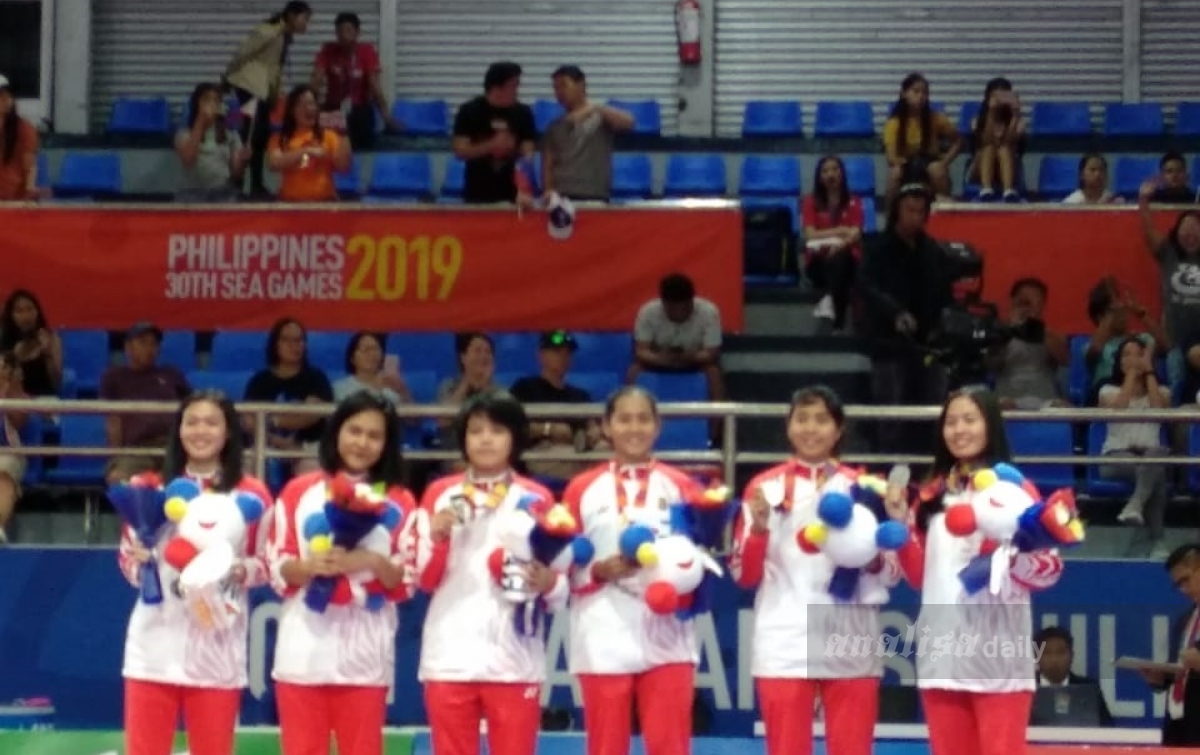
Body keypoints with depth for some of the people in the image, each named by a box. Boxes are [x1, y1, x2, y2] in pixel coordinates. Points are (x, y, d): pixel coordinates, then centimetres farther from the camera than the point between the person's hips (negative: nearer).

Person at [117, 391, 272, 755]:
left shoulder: (251, 494, 2)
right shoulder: (151, 488, 8)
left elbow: (268, 563, 5)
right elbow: (127, 555, 12)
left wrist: (240, 571, -15)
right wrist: (139, 565, -9)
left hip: (217, 647, -1)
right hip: (156, 643, 1)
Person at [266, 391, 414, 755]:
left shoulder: (399, 502, 5)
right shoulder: (298, 492, 6)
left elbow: (407, 583, 1)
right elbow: (278, 571, 3)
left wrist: (374, 563, -17)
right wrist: (310, 566, -17)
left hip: (366, 653, 0)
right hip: (304, 650, 0)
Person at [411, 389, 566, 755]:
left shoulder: (537, 499, 5)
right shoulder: (440, 495, 7)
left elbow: (560, 591, 4)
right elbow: (425, 579, 6)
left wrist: (548, 581, -18)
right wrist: (438, 538, -12)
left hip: (515, 659, -1)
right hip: (449, 656, 1)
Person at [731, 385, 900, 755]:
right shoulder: (766, 487, 5)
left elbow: (892, 574, 8)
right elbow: (744, 574, 3)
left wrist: (873, 557, -13)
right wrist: (759, 529, -13)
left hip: (852, 646, 1)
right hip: (784, 646, -1)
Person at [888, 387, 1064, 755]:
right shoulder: (932, 493, 14)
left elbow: (1050, 567, -6)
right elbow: (920, 574, 14)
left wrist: (1008, 554, -24)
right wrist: (902, 525, 0)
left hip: (998, 653, -5)